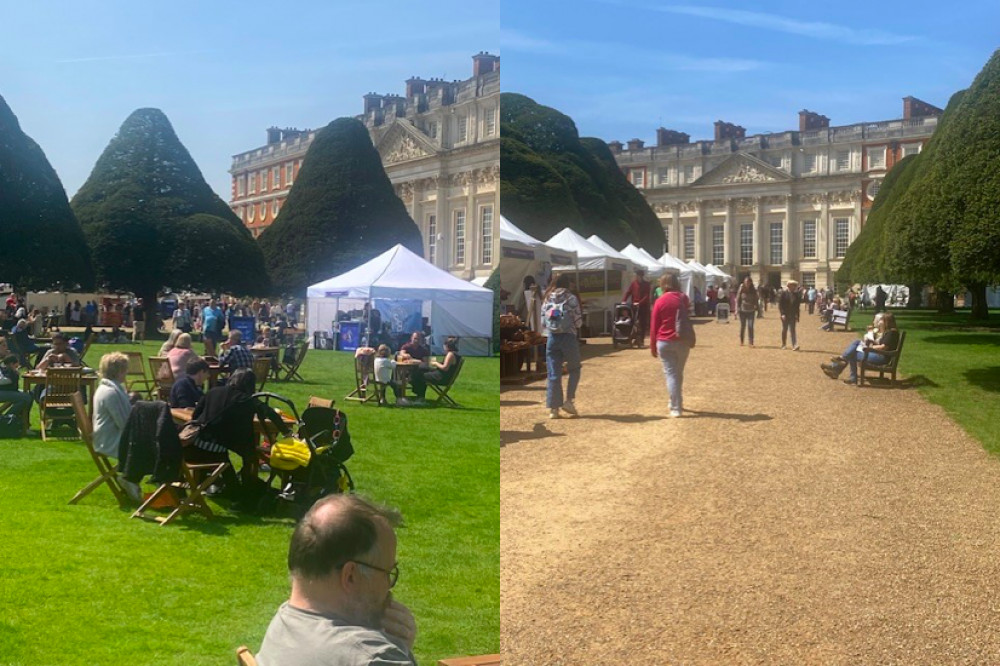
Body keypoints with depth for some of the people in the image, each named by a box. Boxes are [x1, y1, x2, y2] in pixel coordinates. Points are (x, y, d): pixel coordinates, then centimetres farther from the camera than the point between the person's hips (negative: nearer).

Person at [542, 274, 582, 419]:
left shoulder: (547, 299, 5)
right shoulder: (571, 299, -6)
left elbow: (543, 321, 6)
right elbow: (578, 321, -6)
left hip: (552, 337, 3)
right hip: (568, 337, -3)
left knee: (553, 373, 4)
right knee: (574, 369, 16)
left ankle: (553, 408, 2)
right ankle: (569, 400, 5)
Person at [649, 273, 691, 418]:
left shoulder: (660, 301, -6)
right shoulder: (683, 298, 1)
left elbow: (654, 326, -3)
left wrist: (653, 346, 3)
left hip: (664, 342, -2)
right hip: (682, 341, 2)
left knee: (670, 373, -1)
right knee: (678, 373, 16)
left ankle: (675, 408, -6)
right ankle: (677, 404, 27)